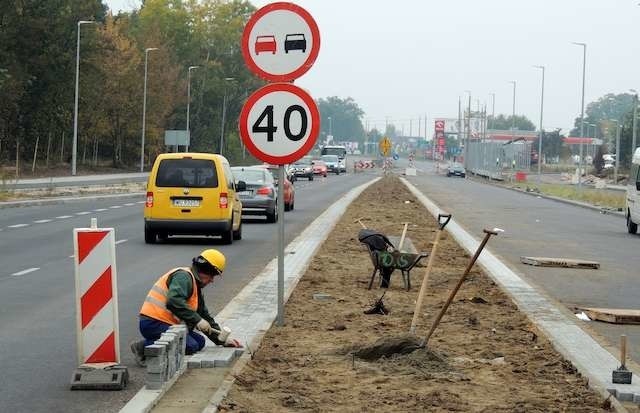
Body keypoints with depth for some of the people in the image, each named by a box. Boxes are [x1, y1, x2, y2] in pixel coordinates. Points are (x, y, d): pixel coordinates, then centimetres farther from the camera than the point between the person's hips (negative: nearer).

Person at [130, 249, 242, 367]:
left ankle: (153, 344, 0)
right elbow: (174, 302, -30)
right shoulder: (183, 276, -12)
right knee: (191, 346, -20)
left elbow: (205, 316, 25)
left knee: (199, 341, 6)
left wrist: (223, 340, 20)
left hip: (168, 324, 11)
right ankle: (144, 347, -14)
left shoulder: (195, 286, 21)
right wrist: (197, 320, -28)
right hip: (154, 323, -11)